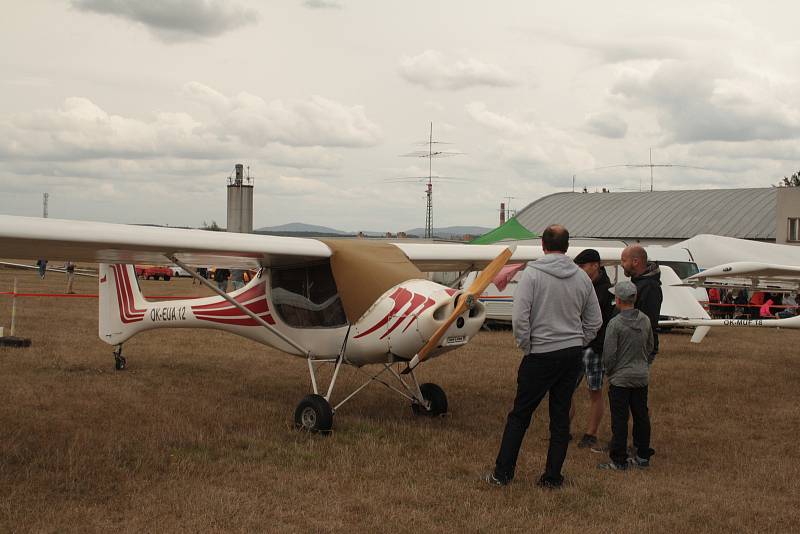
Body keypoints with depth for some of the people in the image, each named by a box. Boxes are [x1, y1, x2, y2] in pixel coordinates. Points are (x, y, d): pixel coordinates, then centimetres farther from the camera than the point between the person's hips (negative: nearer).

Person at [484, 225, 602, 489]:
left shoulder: (532, 274, -10)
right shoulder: (582, 277, 4)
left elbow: (520, 317, -16)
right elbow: (594, 320, 10)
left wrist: (527, 348, -4)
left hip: (541, 355, -4)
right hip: (573, 354, 4)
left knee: (519, 415, 5)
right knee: (561, 417, 11)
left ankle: (502, 473, 9)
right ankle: (552, 476, 15)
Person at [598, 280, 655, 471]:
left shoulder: (615, 323, -18)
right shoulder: (645, 320, 1)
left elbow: (609, 354, -16)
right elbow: (650, 346, 12)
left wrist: (609, 371, 1)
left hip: (620, 378, -6)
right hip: (642, 376, 6)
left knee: (619, 420, 0)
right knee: (641, 416, 14)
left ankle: (619, 460, 3)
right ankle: (643, 456, 22)